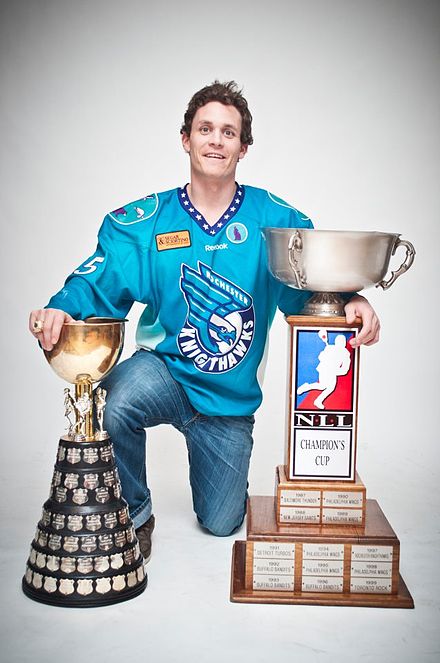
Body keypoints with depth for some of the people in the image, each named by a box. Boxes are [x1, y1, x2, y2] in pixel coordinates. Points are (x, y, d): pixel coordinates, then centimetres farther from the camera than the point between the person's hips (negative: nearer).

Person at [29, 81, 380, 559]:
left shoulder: (275, 220, -5)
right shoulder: (144, 222, -6)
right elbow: (97, 283, -14)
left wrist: (352, 302, -32)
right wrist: (60, 311, -36)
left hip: (231, 397, 2)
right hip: (164, 371, -1)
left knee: (221, 524, 10)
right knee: (117, 402, -38)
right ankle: (133, 514, -6)